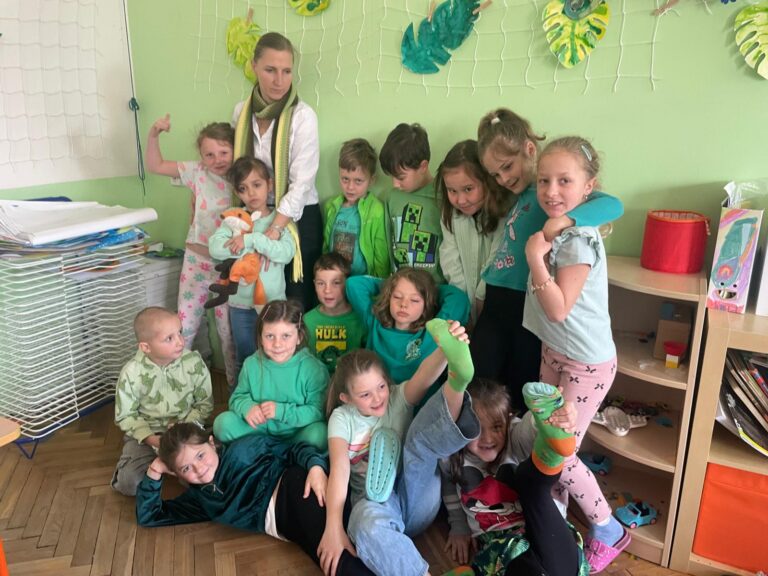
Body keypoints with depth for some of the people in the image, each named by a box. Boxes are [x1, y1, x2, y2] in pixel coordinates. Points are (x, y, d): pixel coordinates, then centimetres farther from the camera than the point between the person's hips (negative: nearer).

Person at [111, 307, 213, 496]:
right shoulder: (131, 373, -18)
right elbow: (125, 416, -7)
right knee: (127, 483, -19)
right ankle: (156, 460, 11)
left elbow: (205, 403, -4)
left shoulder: (194, 363, -15)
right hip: (146, 432, 0)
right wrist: (151, 439, -20)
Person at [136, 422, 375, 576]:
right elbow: (149, 516, 30)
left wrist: (315, 466, -12)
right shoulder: (199, 497, 25)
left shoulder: (242, 450, 13)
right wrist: (153, 475, 19)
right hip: (277, 523, 4)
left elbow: (292, 450, 8)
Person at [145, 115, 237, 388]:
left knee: (230, 331, 8)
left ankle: (236, 387, 24)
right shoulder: (197, 172, -5)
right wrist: (154, 134, -14)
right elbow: (155, 166, -1)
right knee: (184, 326, 9)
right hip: (197, 259, 1)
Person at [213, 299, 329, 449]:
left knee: (319, 434, -33)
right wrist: (246, 406, -18)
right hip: (260, 430, 3)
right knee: (223, 422, -16)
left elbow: (318, 411, -19)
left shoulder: (313, 368, -16)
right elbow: (238, 397, 6)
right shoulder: (251, 364, -4)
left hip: (298, 433, -2)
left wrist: (281, 411, -27)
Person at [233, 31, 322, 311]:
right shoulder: (241, 112, 3)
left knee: (296, 299, 3)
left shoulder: (303, 116, -13)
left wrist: (273, 231, -25)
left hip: (297, 219, -4)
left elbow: (301, 185, -18)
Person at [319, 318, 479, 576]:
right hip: (375, 499, -1)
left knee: (422, 435, -25)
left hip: (416, 497, 1)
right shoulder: (342, 418, 0)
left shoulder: (399, 398, 0)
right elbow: (339, 468, -15)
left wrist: (446, 351, -46)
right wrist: (333, 528, -28)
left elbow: (423, 377, -23)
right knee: (369, 527, -40)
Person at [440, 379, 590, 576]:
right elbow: (450, 490, 22)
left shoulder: (516, 438, -12)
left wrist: (554, 419, -59)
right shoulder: (450, 456, -2)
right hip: (499, 540, 1)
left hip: (543, 529, 0)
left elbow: (531, 426, -37)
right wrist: (459, 528, 20)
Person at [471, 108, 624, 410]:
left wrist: (565, 219, -42)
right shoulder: (520, 195, 14)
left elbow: (613, 205, -26)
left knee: (523, 388, 10)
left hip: (527, 305, -7)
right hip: (497, 300, 7)